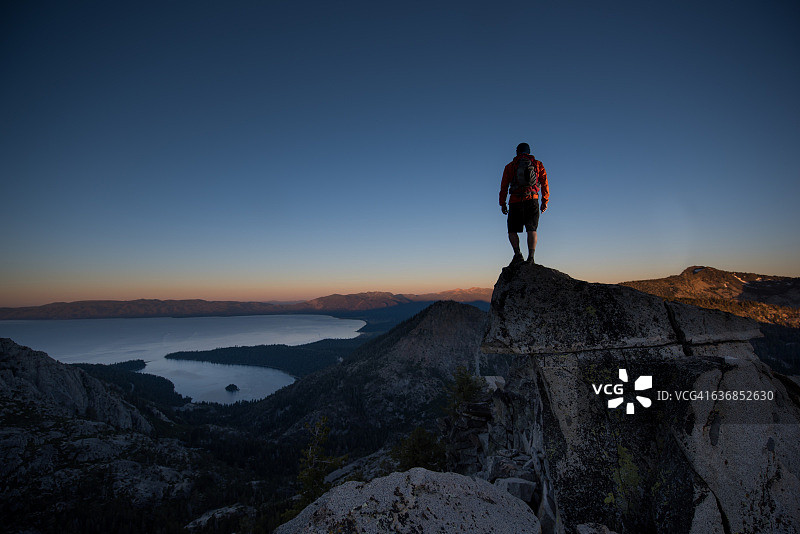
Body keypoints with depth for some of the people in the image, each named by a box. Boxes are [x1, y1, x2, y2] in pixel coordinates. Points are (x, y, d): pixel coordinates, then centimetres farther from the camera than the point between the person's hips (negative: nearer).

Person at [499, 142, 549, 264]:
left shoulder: (510, 166, 11)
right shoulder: (538, 164, 14)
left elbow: (504, 187, 8)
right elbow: (544, 184, 8)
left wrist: (502, 204, 12)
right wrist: (545, 201, 11)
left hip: (515, 202, -1)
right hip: (532, 201, 1)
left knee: (512, 231, 7)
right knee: (532, 230, 0)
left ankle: (517, 253, -12)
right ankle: (531, 257, -13)